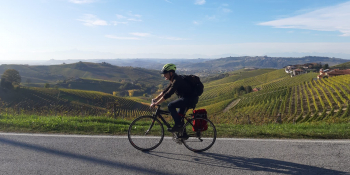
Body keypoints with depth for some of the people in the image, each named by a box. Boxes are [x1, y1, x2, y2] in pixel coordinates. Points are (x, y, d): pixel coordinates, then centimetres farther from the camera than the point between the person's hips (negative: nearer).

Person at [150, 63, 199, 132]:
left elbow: (168, 94, -27)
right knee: (179, 116, 16)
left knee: (170, 106, -19)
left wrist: (156, 104, -24)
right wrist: (155, 99, 12)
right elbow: (165, 91, 18)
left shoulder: (177, 80, -22)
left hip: (190, 99, -10)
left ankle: (178, 125, -10)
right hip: (186, 98, 10)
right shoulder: (173, 80, 9)